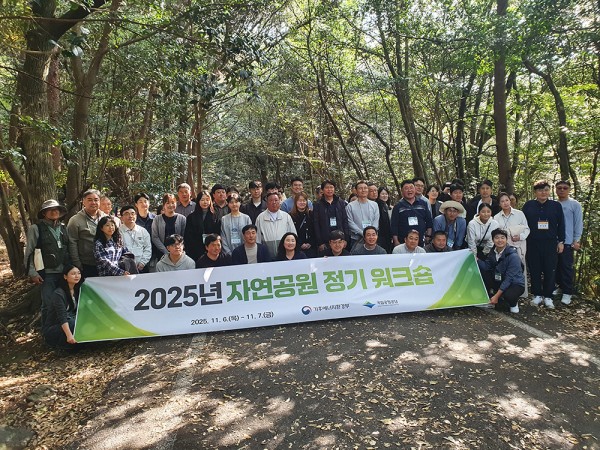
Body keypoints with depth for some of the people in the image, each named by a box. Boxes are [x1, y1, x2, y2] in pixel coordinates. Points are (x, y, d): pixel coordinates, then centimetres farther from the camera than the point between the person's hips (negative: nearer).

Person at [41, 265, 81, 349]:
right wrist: (69, 335, -40)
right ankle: (61, 344, -12)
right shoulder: (58, 294, -20)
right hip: (51, 330, -7)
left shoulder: (76, 291, 3)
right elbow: (62, 317, -30)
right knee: (74, 323, -32)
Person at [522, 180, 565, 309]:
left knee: (550, 271, 3)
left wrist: (561, 241, 4)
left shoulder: (556, 206, 4)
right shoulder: (528, 205, 1)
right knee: (534, 270, 6)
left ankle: (548, 296, 15)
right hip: (533, 244, 0)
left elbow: (561, 225, 7)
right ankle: (537, 295, 19)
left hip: (550, 244, 0)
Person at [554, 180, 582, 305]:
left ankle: (567, 292, 6)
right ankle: (561, 286, 27)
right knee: (557, 265, 12)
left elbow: (578, 223, -3)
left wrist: (577, 240, -6)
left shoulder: (575, 204, -2)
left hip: (567, 242, -4)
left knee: (566, 267, -1)